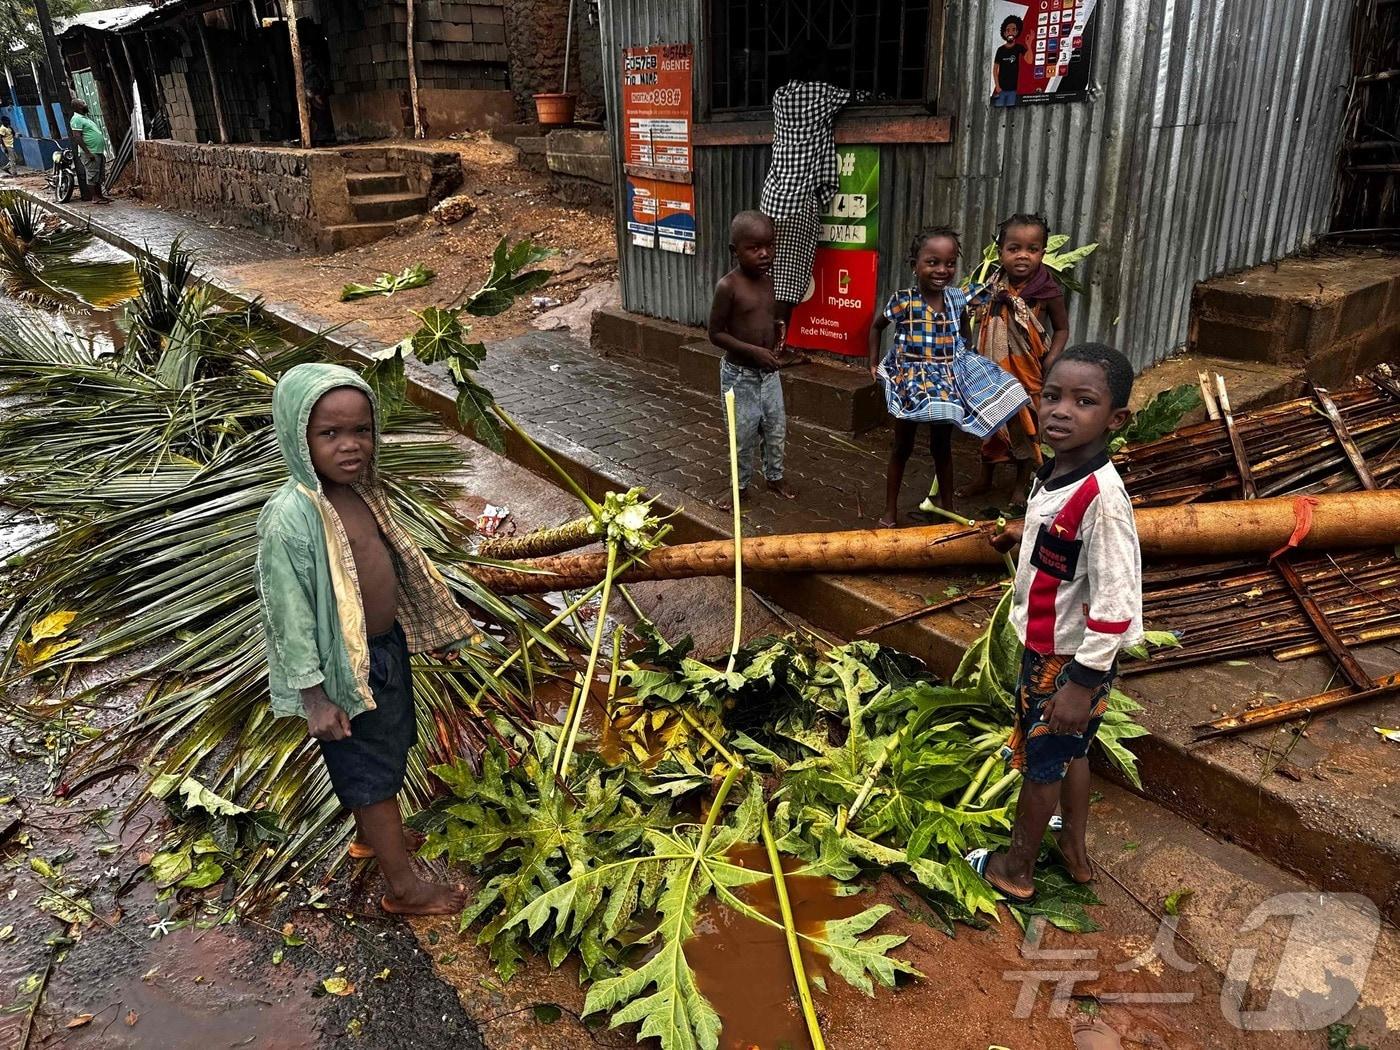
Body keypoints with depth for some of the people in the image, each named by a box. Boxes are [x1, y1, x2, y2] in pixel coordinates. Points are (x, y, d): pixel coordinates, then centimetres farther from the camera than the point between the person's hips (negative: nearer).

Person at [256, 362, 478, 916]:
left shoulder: (360, 488, -3)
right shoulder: (290, 518, -27)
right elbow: (288, 612, -22)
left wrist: (437, 621, 18)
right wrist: (315, 697, -18)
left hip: (387, 647, 8)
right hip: (346, 668, -8)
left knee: (386, 751, 26)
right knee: (373, 771, 9)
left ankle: (372, 835, 52)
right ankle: (404, 885, 27)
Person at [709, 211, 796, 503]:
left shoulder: (769, 281, 1)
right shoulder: (728, 286, -19)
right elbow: (716, 333, -16)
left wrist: (776, 330, -2)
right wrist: (753, 351, -24)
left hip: (769, 371, 6)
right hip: (739, 374, -6)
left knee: (777, 427, 15)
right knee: (744, 433, 6)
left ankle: (775, 476, 36)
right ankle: (740, 484, 26)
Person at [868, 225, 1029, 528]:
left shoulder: (957, 299, -4)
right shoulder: (903, 301, -14)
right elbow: (876, 326, 4)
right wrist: (874, 364, 1)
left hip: (946, 384, 3)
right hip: (909, 382, -2)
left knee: (942, 448, 14)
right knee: (902, 448, 10)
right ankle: (891, 510, 22)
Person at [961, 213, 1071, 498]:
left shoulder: (1047, 290, -15)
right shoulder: (993, 287, -7)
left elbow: (1062, 328, -6)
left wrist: (1050, 362, -17)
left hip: (1029, 371, -3)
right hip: (995, 368, 3)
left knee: (1027, 426, 12)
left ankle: (1021, 486, 29)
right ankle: (985, 478, 36)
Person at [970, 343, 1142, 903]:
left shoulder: (1101, 497, -31)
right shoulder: (1052, 473, -4)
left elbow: (1114, 605, -29)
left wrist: (1082, 683, -26)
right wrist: (1022, 534, 28)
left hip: (1069, 660, -8)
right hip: (1044, 645, 8)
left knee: (1042, 760, 11)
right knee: (1070, 751, 24)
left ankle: (1015, 867, 33)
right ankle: (1074, 848, 45)